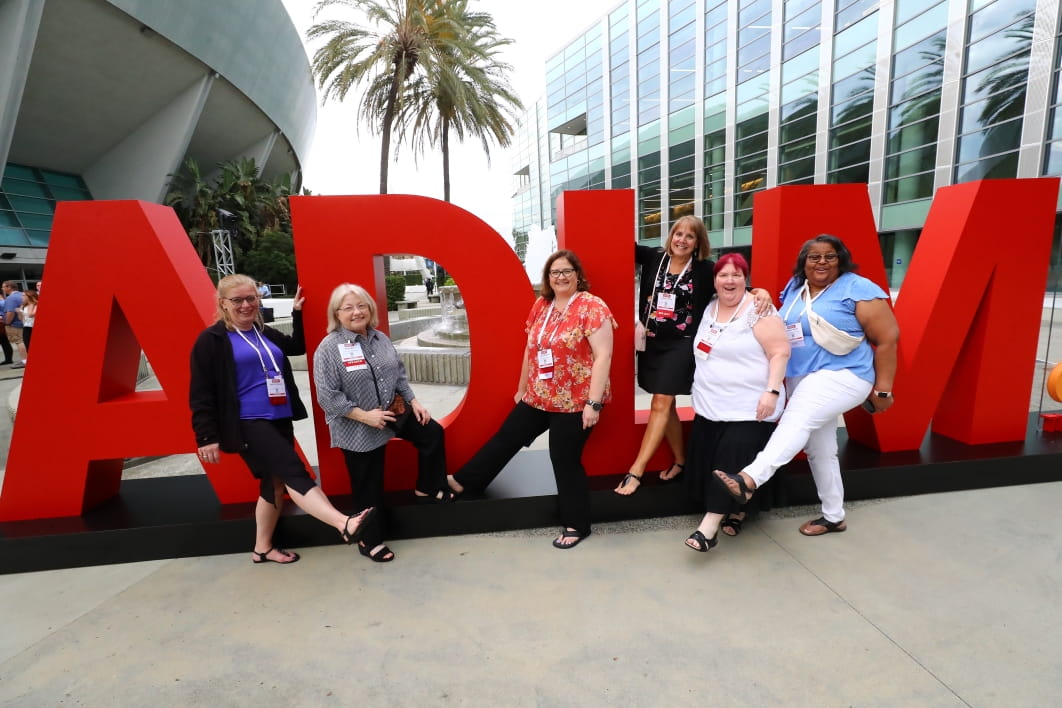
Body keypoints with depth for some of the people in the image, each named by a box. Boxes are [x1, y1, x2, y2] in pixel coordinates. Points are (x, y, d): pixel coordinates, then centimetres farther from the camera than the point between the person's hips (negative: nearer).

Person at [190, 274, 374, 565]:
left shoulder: (266, 333, 15)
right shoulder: (211, 339, -5)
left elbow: (298, 346, 25)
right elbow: (201, 393, -7)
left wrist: (298, 313, 13)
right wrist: (207, 436, -12)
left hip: (281, 419, 8)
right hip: (248, 424, -8)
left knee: (276, 483, 12)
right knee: (294, 472, -21)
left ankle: (262, 549, 28)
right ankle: (345, 524, -32)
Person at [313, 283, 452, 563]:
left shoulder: (380, 338, 2)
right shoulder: (329, 348, -17)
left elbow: (399, 374, 11)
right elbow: (327, 395, -20)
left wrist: (413, 401, 3)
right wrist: (365, 415, -23)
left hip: (392, 414, 6)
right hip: (357, 429, -6)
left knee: (433, 433, 10)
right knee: (369, 487, 7)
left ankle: (428, 489, 31)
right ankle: (370, 540, 29)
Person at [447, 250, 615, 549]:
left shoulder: (592, 307, -13)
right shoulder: (541, 305, 7)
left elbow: (603, 355, -18)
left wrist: (593, 402, -22)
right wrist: (522, 389, 19)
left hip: (575, 401, -7)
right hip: (538, 397, 7)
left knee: (565, 459, 3)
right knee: (506, 437, 17)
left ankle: (577, 525, 24)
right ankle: (463, 481, 36)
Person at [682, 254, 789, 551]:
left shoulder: (758, 311, -10)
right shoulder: (709, 309, 10)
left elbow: (781, 352, -14)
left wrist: (772, 391, -22)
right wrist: (699, 393, 20)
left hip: (749, 410, -7)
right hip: (709, 407, 7)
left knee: (732, 466, -9)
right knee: (704, 463, 9)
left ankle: (709, 527, -3)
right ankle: (734, 510, 29)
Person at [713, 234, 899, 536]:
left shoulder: (857, 289, -8)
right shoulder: (794, 288, 10)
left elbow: (888, 338, -8)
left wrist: (882, 389, -8)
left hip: (843, 375, -7)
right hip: (801, 380, 8)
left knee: (797, 421, -31)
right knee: (819, 451, 14)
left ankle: (749, 480, -44)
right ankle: (833, 516, 29)